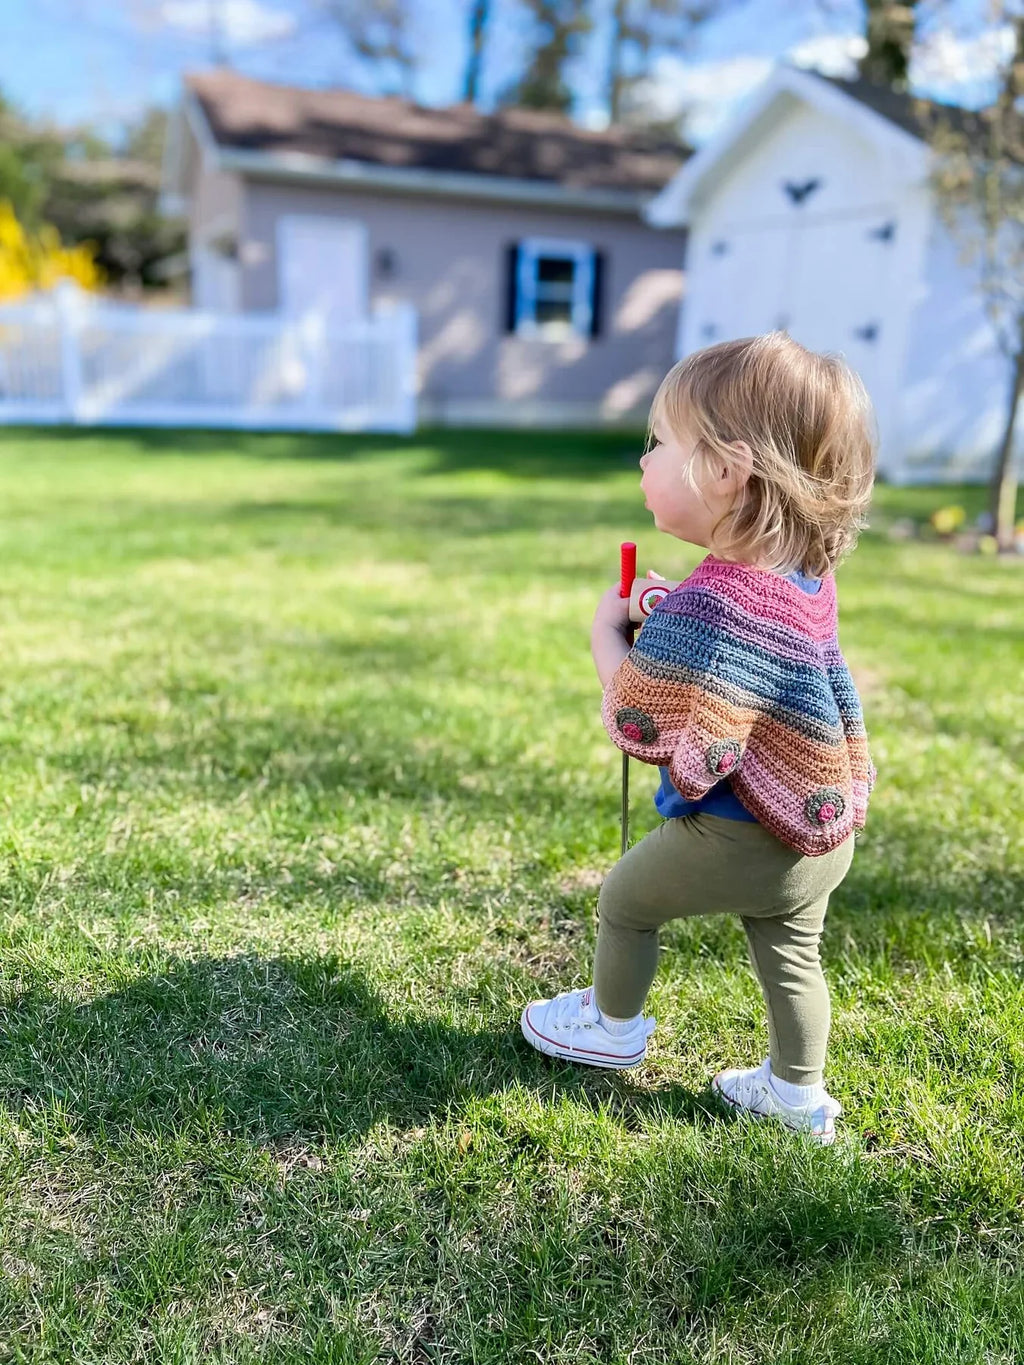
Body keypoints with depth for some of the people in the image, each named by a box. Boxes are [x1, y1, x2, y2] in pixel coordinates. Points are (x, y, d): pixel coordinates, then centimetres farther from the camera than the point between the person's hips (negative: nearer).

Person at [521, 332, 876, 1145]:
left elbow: (638, 729, -27)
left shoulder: (710, 603, -29)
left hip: (738, 837, -7)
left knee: (626, 898, 17)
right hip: (823, 833, 8)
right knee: (791, 954, 24)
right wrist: (668, 622, 2)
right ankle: (798, 1092, 39)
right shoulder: (807, 578, 0)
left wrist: (609, 633, -13)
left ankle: (612, 1026, 38)